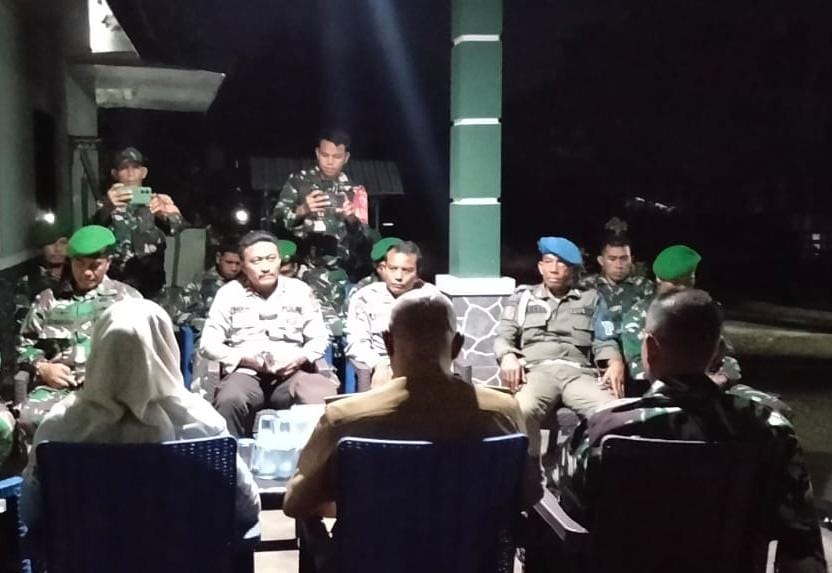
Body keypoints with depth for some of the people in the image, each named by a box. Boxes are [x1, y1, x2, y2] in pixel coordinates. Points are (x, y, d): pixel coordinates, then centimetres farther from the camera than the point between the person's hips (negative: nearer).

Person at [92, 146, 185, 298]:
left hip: (152, 284, 0)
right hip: (117, 284, 0)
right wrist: (106, 208, -37)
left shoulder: (155, 201, 6)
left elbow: (175, 226, -14)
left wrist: (164, 214, -38)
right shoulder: (108, 204, 6)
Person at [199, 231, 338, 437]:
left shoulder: (300, 290, 13)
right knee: (230, 400, -36)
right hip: (245, 372, 0)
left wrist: (301, 358, -8)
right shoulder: (229, 293, 9)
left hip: (293, 372, 1)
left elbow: (319, 338, 13)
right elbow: (208, 344, 5)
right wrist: (244, 359, -10)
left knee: (328, 403, -31)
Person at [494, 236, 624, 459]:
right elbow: (504, 336, 14)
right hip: (536, 370, -1)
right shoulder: (522, 297, 23)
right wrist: (508, 356, -10)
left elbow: (604, 340, 16)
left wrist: (616, 362, -8)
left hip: (578, 372, 1)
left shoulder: (592, 299, 25)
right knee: (522, 410, -37)